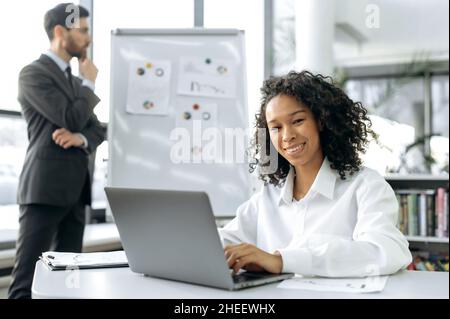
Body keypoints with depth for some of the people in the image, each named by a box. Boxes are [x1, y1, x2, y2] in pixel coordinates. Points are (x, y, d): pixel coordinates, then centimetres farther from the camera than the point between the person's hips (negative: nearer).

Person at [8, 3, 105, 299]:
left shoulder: (74, 81, 20)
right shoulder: (34, 73, -6)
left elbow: (97, 129, 15)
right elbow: (72, 119, -16)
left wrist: (81, 138, -9)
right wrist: (89, 83, 1)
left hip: (74, 191, 8)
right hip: (45, 188, -8)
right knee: (27, 279, -8)